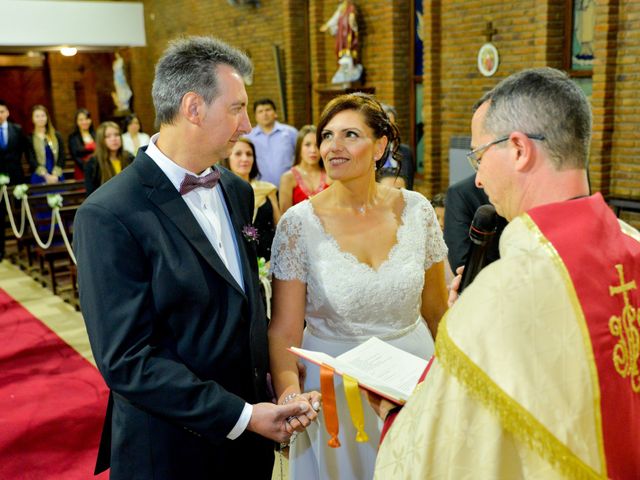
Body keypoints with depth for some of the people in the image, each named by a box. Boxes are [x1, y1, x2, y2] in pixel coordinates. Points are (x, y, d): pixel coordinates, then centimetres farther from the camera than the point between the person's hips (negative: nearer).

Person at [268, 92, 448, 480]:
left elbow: (437, 310, 5)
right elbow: (284, 331, -13)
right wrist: (288, 389, -30)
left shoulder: (416, 210, -6)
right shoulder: (299, 223, -13)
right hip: (334, 388, -2)